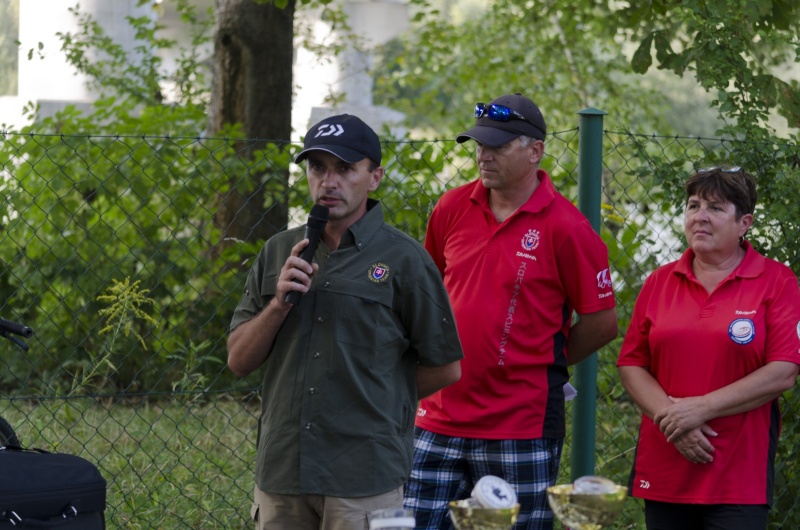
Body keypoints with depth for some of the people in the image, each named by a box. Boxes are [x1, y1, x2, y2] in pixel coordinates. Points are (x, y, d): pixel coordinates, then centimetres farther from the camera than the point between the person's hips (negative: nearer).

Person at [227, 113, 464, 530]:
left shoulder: (403, 259, -2)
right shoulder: (278, 253, 13)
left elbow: (445, 368, 1)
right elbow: (239, 361, 9)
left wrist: (380, 398, 8)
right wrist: (279, 303, -7)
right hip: (281, 472, 4)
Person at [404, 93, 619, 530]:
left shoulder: (565, 227, -9)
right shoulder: (452, 209, 5)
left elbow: (602, 321, -4)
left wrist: (546, 363, 5)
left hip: (522, 424, -5)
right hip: (442, 414, 5)